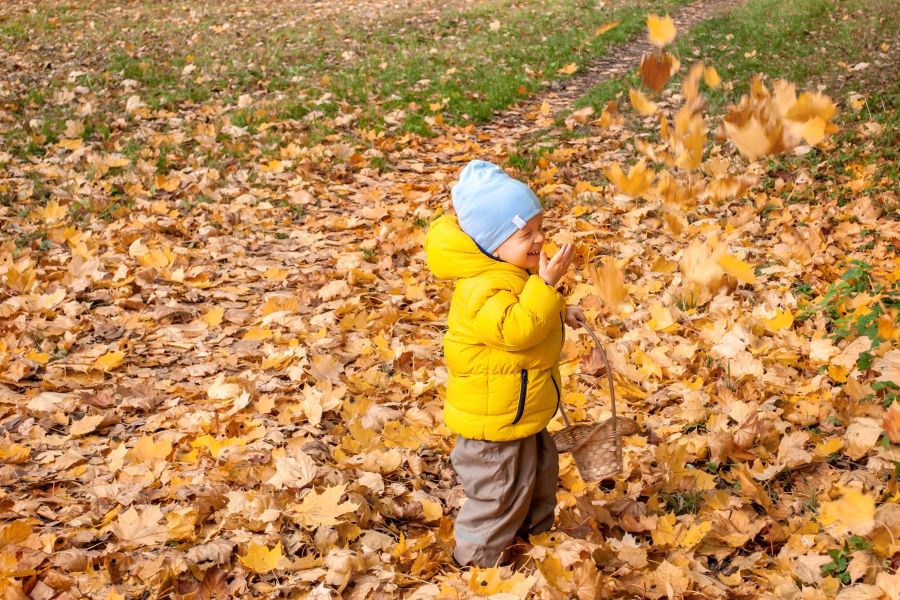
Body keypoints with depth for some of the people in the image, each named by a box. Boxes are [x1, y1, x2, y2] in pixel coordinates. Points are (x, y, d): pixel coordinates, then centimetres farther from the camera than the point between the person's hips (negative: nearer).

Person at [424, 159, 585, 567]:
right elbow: (516, 328, -42)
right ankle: (477, 557, 23)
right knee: (498, 493, 4)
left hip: (525, 411, 11)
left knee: (541, 470, 29)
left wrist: (560, 314, 8)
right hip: (495, 421, -11)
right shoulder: (484, 287, -31)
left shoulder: (518, 272, 4)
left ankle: (536, 528, 51)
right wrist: (546, 283, -43)